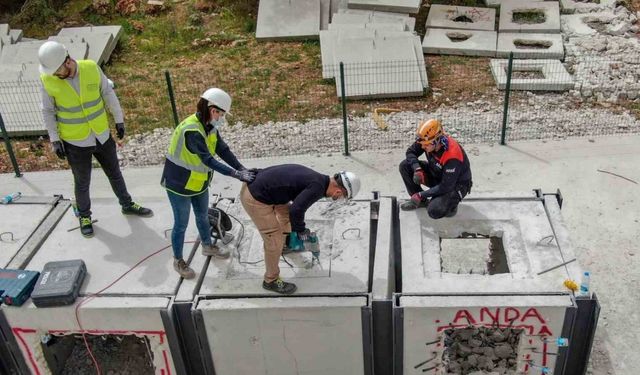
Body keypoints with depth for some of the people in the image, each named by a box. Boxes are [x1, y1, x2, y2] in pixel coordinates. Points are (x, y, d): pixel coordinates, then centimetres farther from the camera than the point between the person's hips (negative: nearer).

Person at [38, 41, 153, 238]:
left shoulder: (91, 68, -15)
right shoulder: (48, 80, -16)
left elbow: (108, 93, -2)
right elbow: (48, 111, -5)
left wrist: (119, 120, 2)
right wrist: (55, 140, -6)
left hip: (102, 135, 2)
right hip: (75, 142, -2)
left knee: (114, 173, 20)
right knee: (82, 183, 13)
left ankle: (127, 205, 41)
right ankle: (84, 216, 37)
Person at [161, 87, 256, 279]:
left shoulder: (209, 126, -7)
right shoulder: (191, 131, -34)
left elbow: (223, 150, -7)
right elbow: (209, 160, -35)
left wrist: (243, 169, -17)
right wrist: (236, 174, -34)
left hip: (199, 182, 8)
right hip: (179, 185, -8)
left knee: (203, 216, 25)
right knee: (181, 224, 8)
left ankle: (207, 247, 48)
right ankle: (178, 261, 27)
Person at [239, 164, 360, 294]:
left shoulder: (316, 178, 9)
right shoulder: (317, 187, -20)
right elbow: (296, 210, -25)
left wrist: (299, 228, 31)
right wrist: (301, 231, -6)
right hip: (255, 199, -10)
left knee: (286, 211, 31)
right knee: (275, 240, 0)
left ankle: (285, 245, 58)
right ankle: (271, 280, 20)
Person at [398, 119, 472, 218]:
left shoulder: (452, 156, -37)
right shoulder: (427, 140, -19)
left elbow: (446, 187, -31)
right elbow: (410, 152, -3)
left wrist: (421, 195, -26)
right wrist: (417, 169, -22)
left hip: (456, 185, -7)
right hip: (437, 175, 7)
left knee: (434, 211, -31)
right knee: (405, 166, -9)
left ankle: (451, 203, 5)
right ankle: (421, 201, 6)